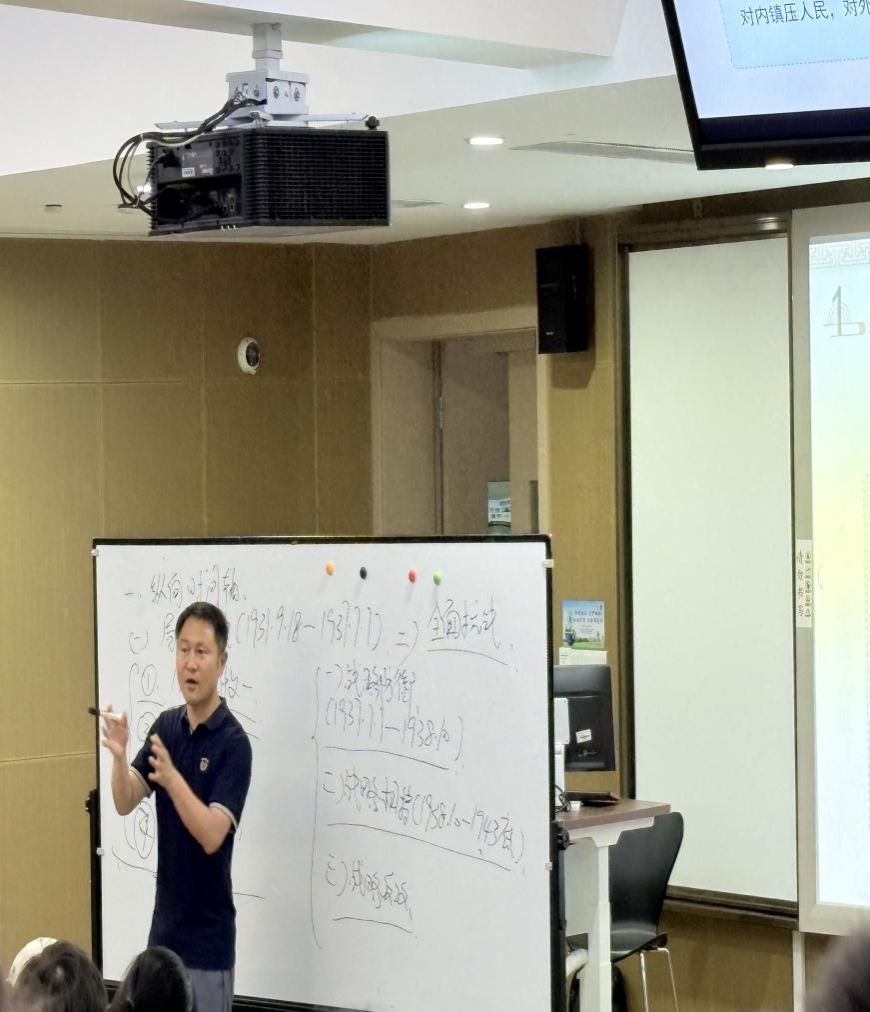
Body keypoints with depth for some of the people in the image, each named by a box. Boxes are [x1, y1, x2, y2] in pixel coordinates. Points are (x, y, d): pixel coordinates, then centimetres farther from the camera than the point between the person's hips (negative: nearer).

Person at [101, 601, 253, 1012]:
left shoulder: (233, 743, -14)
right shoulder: (166, 725, 7)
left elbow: (211, 835, -22)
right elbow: (125, 803, 0)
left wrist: (172, 778, -35)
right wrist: (119, 755, -20)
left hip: (207, 938, -6)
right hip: (164, 926, 6)